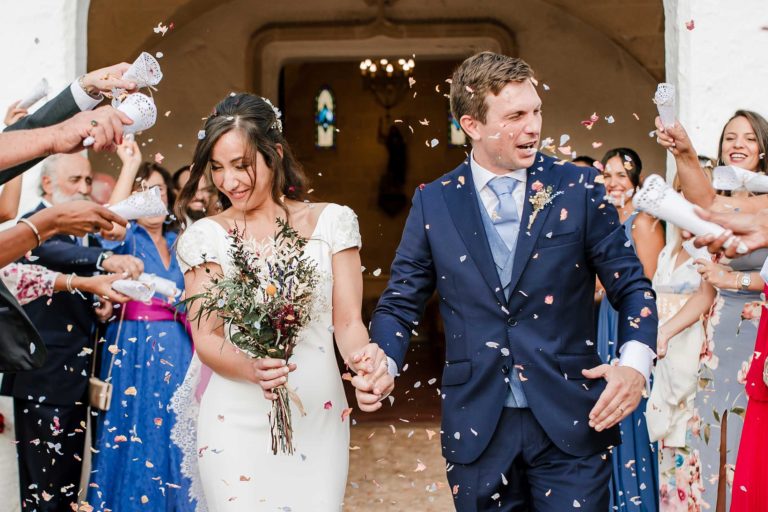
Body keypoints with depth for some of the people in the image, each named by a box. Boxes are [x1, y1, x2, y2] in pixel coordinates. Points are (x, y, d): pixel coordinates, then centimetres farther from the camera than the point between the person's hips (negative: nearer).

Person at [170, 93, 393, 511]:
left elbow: (348, 321, 0)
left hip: (318, 419, 1)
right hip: (237, 420, -1)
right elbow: (206, 338, -3)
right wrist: (253, 369, -25)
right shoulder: (206, 236, 2)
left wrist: (364, 360, -24)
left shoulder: (331, 222, 2)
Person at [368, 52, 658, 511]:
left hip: (571, 422, -1)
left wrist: (635, 363, -16)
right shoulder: (434, 203, 3)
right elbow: (400, 304, 7)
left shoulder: (579, 188, 0)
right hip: (478, 429, 1)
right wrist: (383, 364, -14)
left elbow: (632, 287, 2)